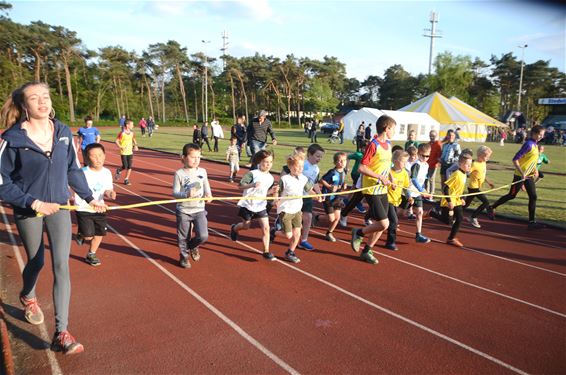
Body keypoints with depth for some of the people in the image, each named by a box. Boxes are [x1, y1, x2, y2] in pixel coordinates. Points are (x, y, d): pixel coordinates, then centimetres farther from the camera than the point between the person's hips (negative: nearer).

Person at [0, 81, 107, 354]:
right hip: (27, 211, -2)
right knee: (36, 262, 17)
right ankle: (28, 297, 54)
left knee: (61, 265, -8)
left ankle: (61, 334, -2)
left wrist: (89, 198, 12)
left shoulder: (63, 133, -4)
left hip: (59, 207, 2)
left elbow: (73, 170, 9)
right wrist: (34, 203, -18)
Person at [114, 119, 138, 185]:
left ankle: (126, 179, 11)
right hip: (123, 153, -5)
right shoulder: (122, 133, -12)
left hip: (130, 152, 5)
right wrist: (121, 147, -21)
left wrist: (135, 146, 4)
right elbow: (116, 141, -9)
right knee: (125, 166, -5)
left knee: (130, 166, -1)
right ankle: (118, 170, 28)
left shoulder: (132, 133, 4)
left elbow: (134, 140, 21)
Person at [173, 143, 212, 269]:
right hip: (183, 210, -2)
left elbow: (206, 188, 8)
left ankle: (192, 246, 27)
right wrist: (186, 194, -29)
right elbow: (175, 193, -10)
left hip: (199, 210, 2)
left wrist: (208, 195, -14)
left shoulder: (202, 171, 2)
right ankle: (184, 256, 35)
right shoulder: (179, 173, -8)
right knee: (183, 237, 10)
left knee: (203, 236, -7)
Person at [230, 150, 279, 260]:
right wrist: (252, 185, -41)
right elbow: (240, 185, -25)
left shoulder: (271, 178, 1)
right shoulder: (252, 174, -17)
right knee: (246, 226, 15)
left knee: (266, 228, -6)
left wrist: (273, 190, -8)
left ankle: (266, 252, 3)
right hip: (248, 204, -4)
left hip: (261, 206, 4)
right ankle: (234, 228, 50)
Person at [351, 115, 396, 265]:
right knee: (384, 223, -11)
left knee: (379, 224, 10)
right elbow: (362, 168, -20)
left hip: (383, 191, 8)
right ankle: (358, 233, 13)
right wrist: (380, 177, -20)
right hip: (372, 190, -8)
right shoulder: (373, 145, -15)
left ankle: (366, 251, 25)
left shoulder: (388, 144, 10)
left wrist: (390, 179, 6)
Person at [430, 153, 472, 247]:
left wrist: (461, 198, 16)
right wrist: (449, 201, -25)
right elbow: (445, 187, -25)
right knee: (447, 221, -3)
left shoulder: (463, 174, 5)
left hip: (457, 201, 8)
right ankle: (432, 212, 20)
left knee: (459, 218, 3)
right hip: (448, 202, -8)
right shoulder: (457, 174, -21)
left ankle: (451, 238, 14)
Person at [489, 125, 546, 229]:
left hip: (529, 176, 8)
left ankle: (532, 222, 9)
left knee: (533, 197, 4)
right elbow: (515, 159, -22)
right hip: (520, 175, -8)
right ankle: (492, 208, 19)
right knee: (511, 195, 2)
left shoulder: (534, 144, 8)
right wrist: (522, 173, -25)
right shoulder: (529, 144, -17)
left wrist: (535, 170, 8)